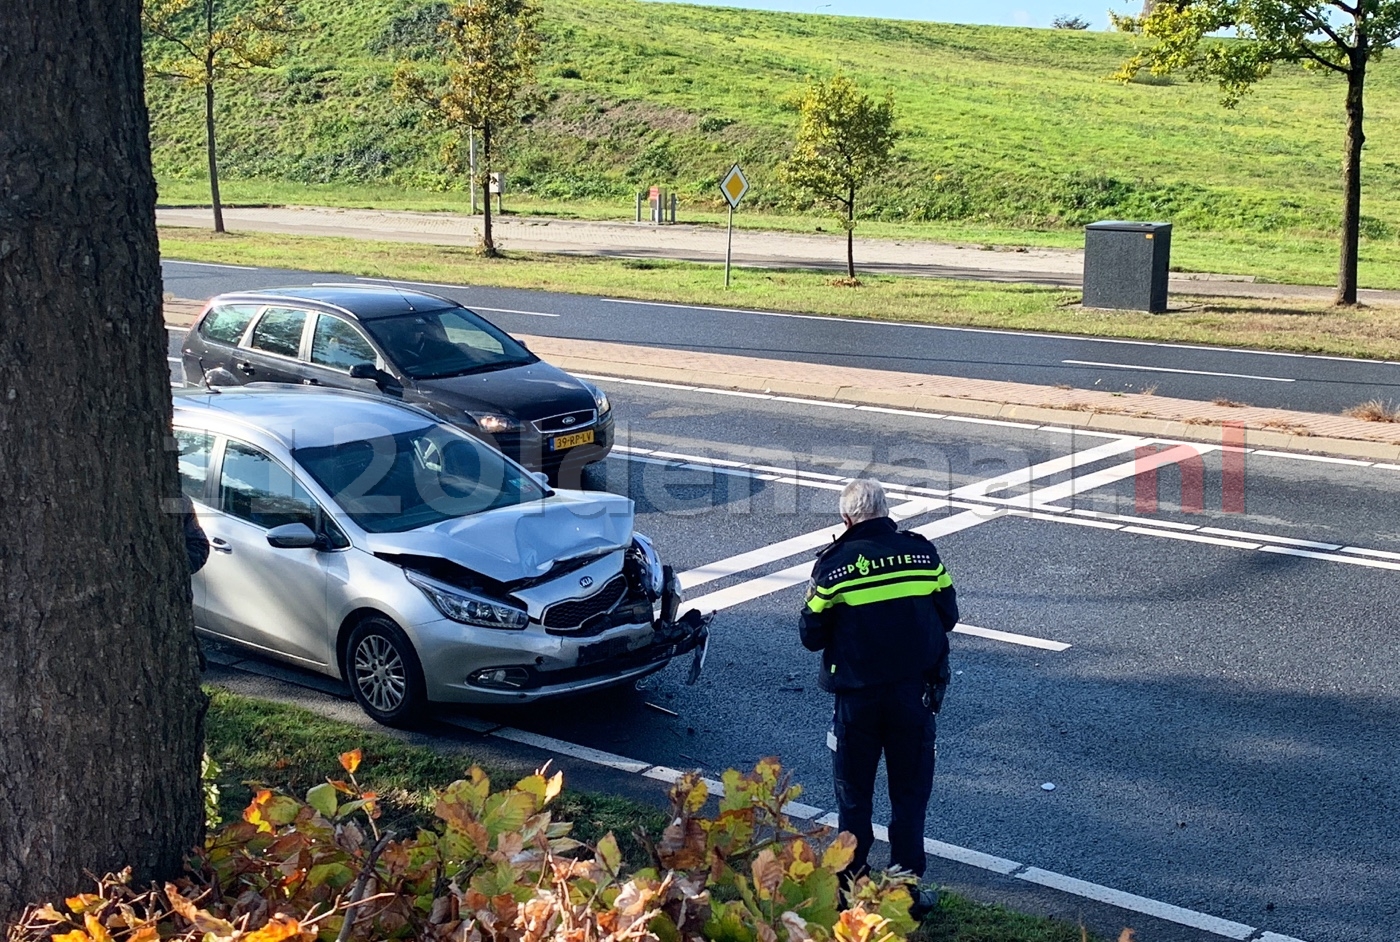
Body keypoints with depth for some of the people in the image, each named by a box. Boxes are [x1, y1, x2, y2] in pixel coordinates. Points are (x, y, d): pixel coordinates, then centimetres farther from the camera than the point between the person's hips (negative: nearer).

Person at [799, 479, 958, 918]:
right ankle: (906, 893, 15)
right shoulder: (922, 553, -3)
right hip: (915, 694, 1)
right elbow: (948, 616, 5)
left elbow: (811, 636, -4)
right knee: (910, 793, 12)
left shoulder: (833, 565, -9)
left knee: (854, 795, 13)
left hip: (857, 696, -1)